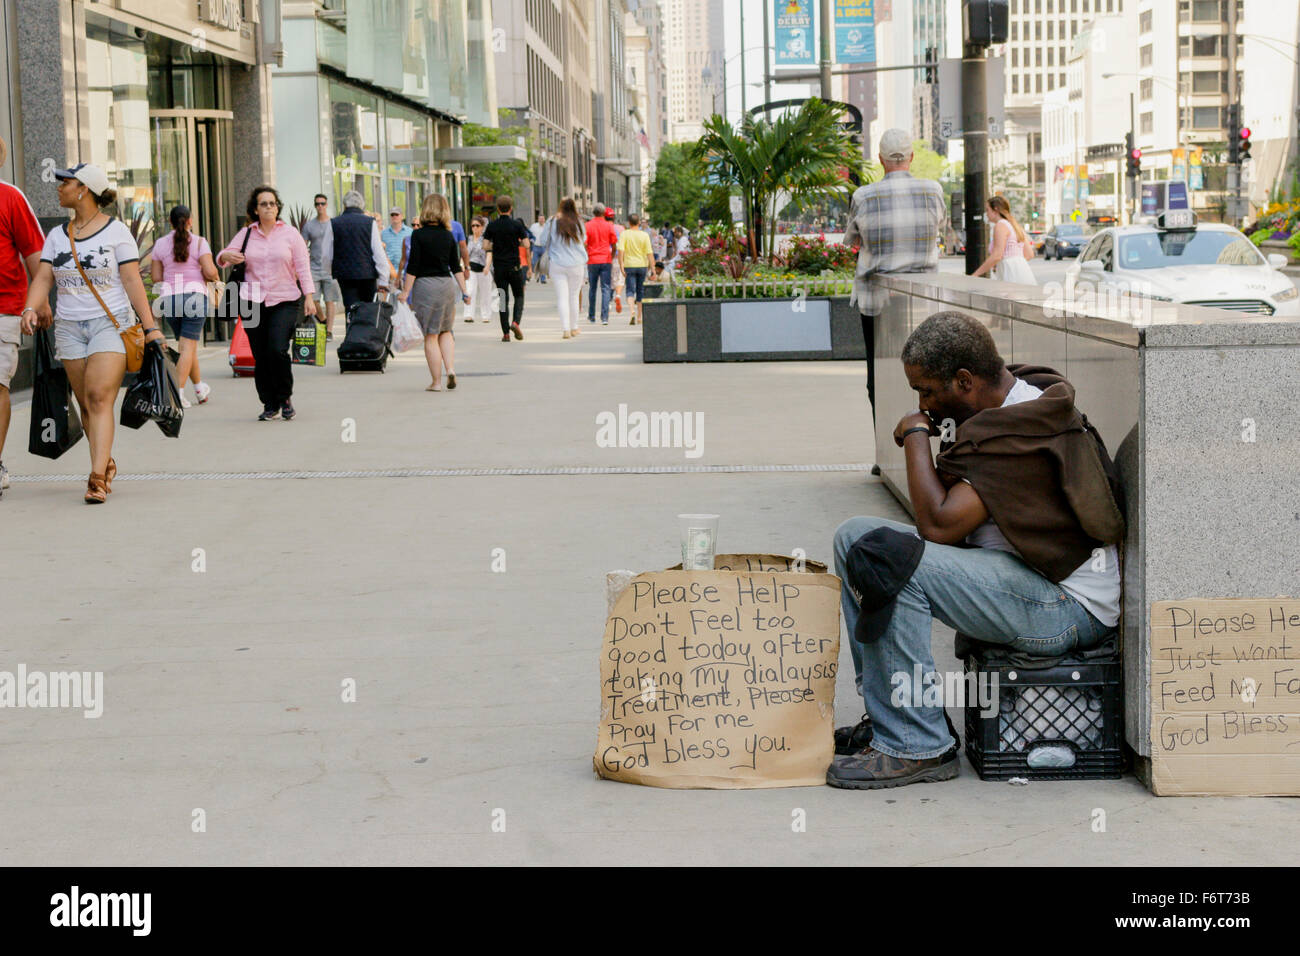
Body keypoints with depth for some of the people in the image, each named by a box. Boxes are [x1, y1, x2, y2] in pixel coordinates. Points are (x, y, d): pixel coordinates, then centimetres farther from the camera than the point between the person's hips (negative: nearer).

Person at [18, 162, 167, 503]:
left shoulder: (116, 230, 0)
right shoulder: (57, 236, 13)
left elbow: (132, 281, -3)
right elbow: (43, 277, 6)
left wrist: (150, 327, -8)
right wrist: (31, 309, -14)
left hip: (111, 323, -5)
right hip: (69, 326, 5)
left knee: (99, 398, -17)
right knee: (86, 405, 5)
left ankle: (97, 477, -23)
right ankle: (106, 464, 20)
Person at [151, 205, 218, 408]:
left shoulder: (160, 244, 7)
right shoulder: (199, 242, -3)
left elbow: (156, 278, 7)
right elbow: (210, 272, -11)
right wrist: (215, 277, 11)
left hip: (169, 298, 4)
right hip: (195, 295, -4)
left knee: (188, 344, 18)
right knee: (188, 346, -5)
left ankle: (200, 387, 27)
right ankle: (178, 391, -15)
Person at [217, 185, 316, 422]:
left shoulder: (290, 233, 5)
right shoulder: (246, 234, 9)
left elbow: (303, 266, 3)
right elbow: (224, 256, 9)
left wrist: (309, 296, -6)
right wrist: (226, 256, -16)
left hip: (285, 302, -2)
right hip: (253, 302, 2)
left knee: (277, 350, -17)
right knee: (260, 357, 0)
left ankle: (285, 398, 5)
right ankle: (270, 406, 12)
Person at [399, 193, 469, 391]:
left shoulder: (419, 235, -9)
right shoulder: (448, 236, 4)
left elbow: (413, 267, -10)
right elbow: (456, 267, 6)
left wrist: (406, 292, -5)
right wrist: (464, 292, 12)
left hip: (424, 286, -4)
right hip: (447, 284, 4)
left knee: (431, 336, 2)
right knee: (446, 330, 19)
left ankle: (436, 382, 3)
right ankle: (451, 369, -1)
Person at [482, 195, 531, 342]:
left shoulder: (492, 225, -1)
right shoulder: (517, 224, -6)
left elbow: (485, 246, -4)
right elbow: (526, 244, -9)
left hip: (499, 267, 2)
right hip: (514, 266, -2)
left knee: (503, 299, 6)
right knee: (519, 296, 12)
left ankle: (506, 333, 1)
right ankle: (515, 322, -11)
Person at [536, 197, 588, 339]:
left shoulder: (552, 222, -5)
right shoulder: (578, 223, -3)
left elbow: (542, 240, 3)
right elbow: (583, 242, 6)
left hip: (558, 264, -1)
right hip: (576, 264, 1)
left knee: (562, 298, 1)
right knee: (574, 297, 13)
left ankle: (566, 329, -9)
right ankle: (573, 328, 20)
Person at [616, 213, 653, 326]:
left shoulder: (624, 234, -6)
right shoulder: (644, 235, -3)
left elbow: (621, 250, -14)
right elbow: (650, 253, -5)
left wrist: (621, 265, -11)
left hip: (629, 265, -2)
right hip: (642, 265, 2)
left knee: (630, 290, -1)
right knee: (640, 291, 13)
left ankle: (632, 310, -28)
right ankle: (639, 316, 20)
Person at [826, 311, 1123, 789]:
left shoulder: (1020, 435, -22)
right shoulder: (1011, 404, 9)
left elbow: (938, 522, -27)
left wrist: (915, 436, -15)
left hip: (1067, 610, -11)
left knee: (891, 562, -30)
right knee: (855, 537, 7)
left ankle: (916, 747, -20)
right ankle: (886, 714, 9)